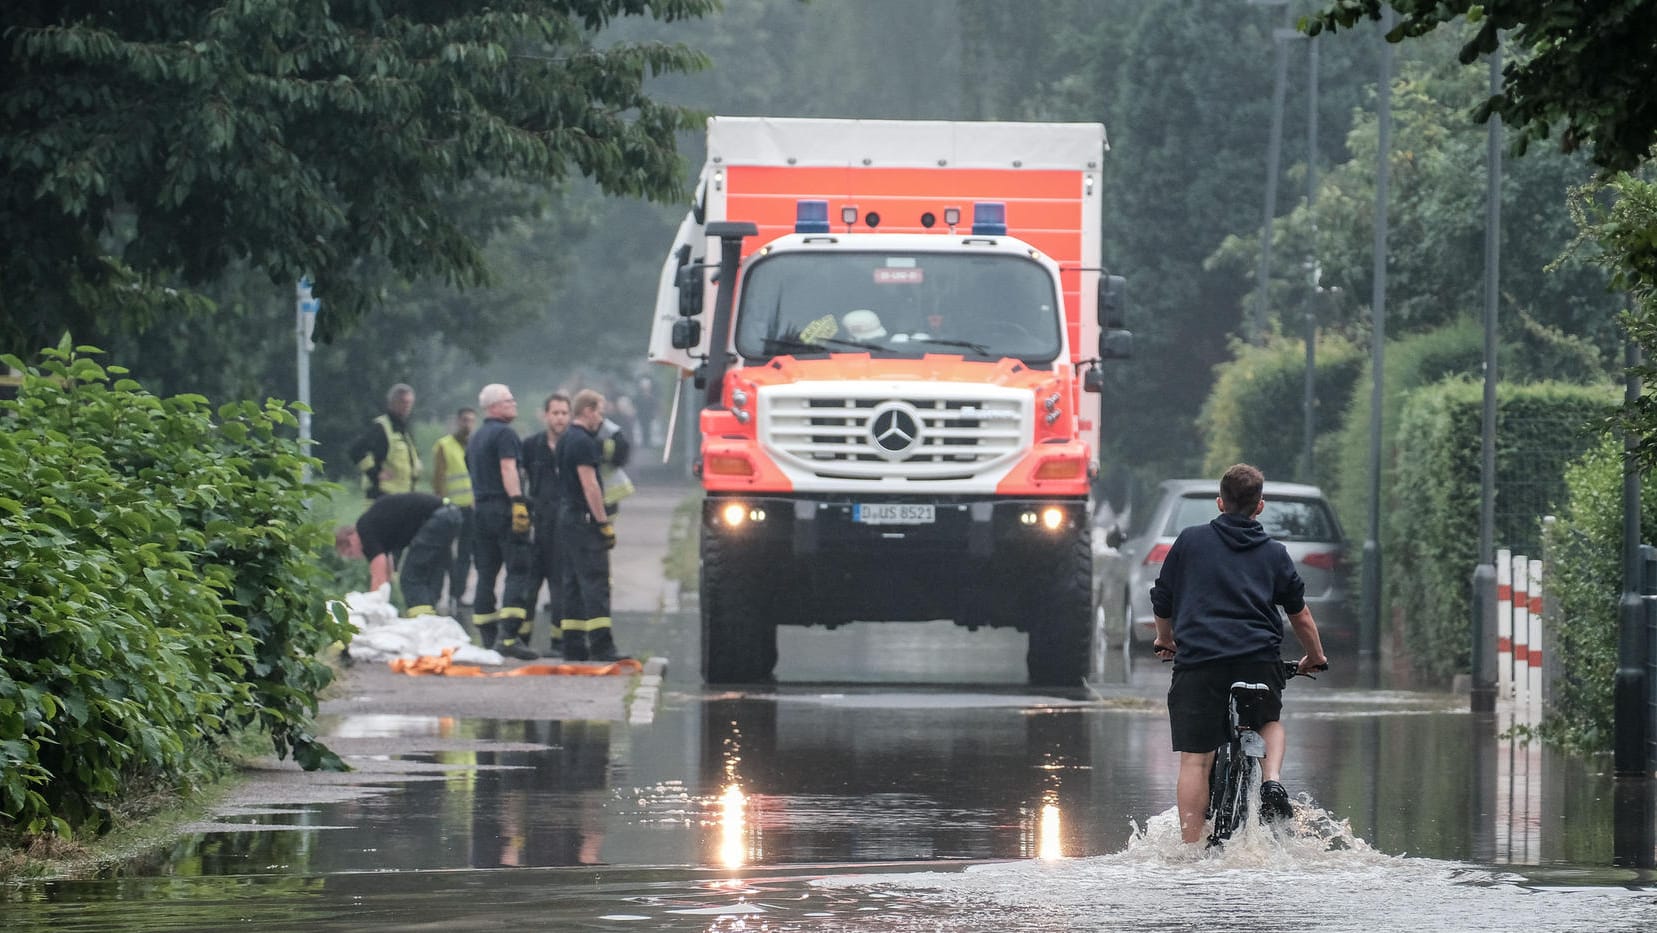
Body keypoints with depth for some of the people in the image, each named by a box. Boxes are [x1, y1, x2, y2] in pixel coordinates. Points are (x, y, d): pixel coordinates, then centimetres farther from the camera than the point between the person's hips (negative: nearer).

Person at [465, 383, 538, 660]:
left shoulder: (475, 438, 21)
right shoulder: (505, 433, -7)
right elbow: (508, 469, -18)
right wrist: (518, 503, -24)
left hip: (481, 510, 9)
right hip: (503, 507, -9)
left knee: (486, 575, 10)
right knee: (518, 573, -12)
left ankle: (488, 638, 10)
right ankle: (509, 636, -23)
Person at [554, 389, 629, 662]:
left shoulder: (566, 440, 17)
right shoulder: (583, 442, -14)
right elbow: (589, 484, -18)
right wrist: (604, 523, -17)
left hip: (566, 516, 10)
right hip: (584, 517, -10)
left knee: (573, 583, 10)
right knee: (595, 582, -11)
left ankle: (573, 646, 10)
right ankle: (601, 646, -16)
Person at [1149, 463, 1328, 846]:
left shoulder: (1191, 541, 13)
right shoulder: (1275, 553, 16)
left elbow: (1162, 602, 18)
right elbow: (1300, 615, 20)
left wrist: (1165, 639, 38)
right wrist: (1315, 656, 37)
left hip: (1198, 657, -2)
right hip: (1259, 658, 2)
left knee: (1195, 760, 0)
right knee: (1269, 723, 29)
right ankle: (1272, 782, 1)